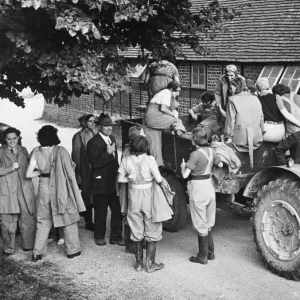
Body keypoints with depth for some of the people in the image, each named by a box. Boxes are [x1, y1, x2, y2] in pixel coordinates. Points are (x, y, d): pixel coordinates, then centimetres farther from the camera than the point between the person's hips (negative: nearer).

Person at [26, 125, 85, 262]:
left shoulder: (36, 152, -5)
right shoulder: (61, 151, -12)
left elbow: (28, 174, -5)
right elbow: (70, 173, -12)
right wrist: (74, 189, -1)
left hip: (44, 189, 3)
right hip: (61, 189, -2)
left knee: (43, 222, 13)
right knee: (69, 219, 12)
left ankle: (37, 253, 13)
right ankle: (73, 250, 19)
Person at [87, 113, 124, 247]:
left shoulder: (112, 138, 11)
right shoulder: (93, 143, -14)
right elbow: (94, 163, -22)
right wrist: (107, 153, -28)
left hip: (114, 183, 7)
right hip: (101, 184, -7)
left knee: (117, 211, 8)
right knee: (101, 213, 7)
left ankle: (116, 237, 20)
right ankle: (99, 237, 25)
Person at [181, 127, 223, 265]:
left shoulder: (195, 154, -19)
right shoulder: (211, 151, 2)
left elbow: (185, 175, -23)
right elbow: (220, 164, 18)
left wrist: (183, 166, -2)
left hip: (198, 188, -7)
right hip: (209, 186, 7)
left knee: (200, 224, 4)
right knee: (208, 223, 19)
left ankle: (203, 256, 13)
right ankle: (210, 252, 28)